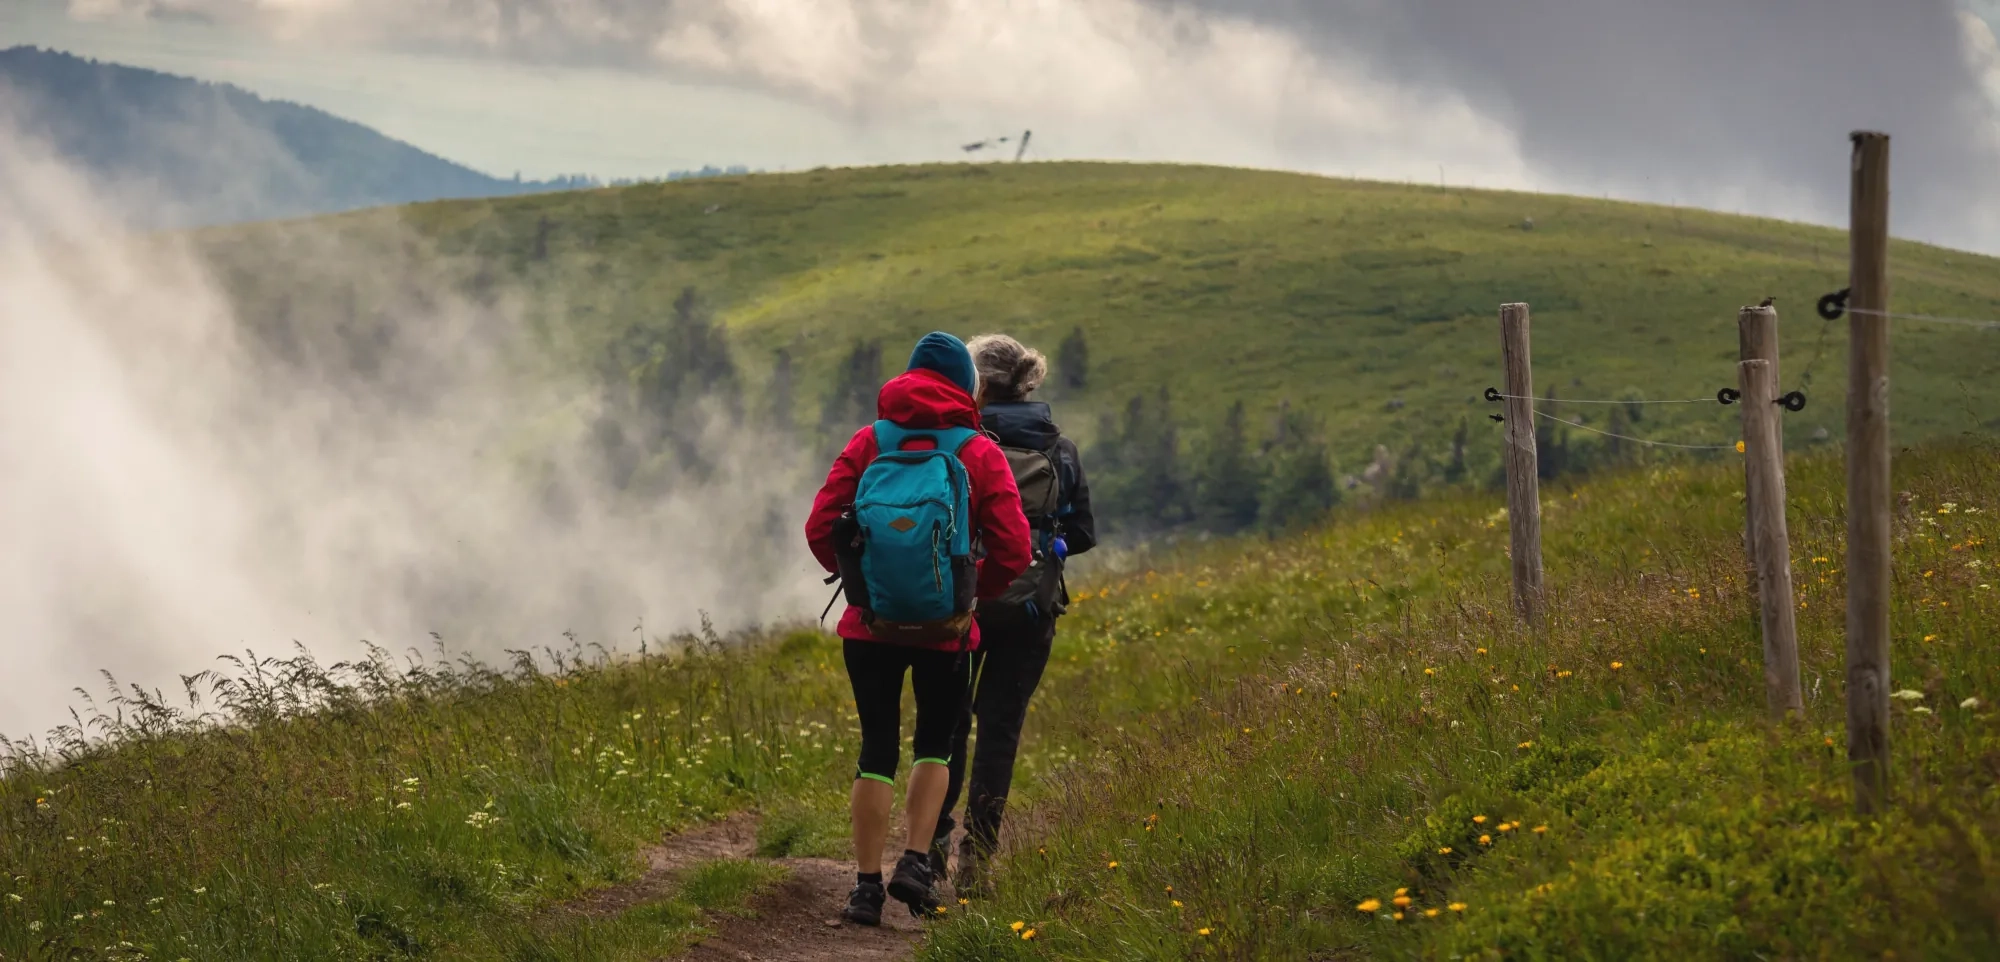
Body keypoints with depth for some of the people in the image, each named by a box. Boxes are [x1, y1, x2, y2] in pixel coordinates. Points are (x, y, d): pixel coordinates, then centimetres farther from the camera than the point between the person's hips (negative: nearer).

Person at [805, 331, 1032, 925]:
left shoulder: (869, 443, 3)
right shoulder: (980, 453, -1)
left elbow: (820, 528, -2)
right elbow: (1013, 550, -7)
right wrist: (975, 593, 10)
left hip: (871, 624, 1)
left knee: (877, 749, 8)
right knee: (935, 745, 18)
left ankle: (867, 886, 5)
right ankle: (915, 862, 3)